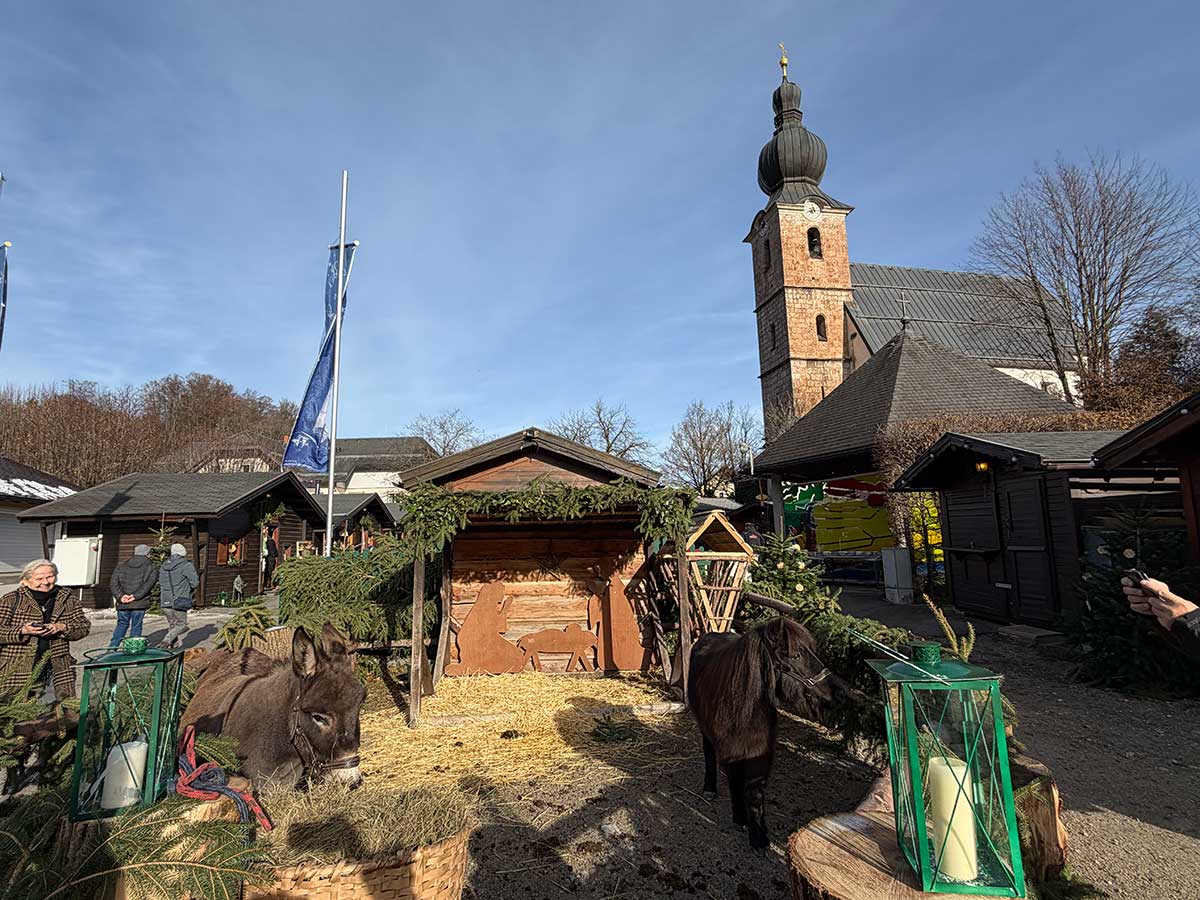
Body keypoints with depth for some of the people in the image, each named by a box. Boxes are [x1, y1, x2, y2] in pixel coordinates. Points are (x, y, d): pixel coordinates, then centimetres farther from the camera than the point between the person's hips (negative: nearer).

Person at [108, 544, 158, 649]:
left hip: (122, 604, 3)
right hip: (139, 603, -3)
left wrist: (120, 596, -7)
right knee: (136, 627, 5)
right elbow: (148, 584, -15)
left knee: (122, 624, 19)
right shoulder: (150, 567, 1)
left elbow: (113, 582, 2)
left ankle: (112, 647, 10)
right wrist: (136, 596, -14)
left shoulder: (122, 566, 14)